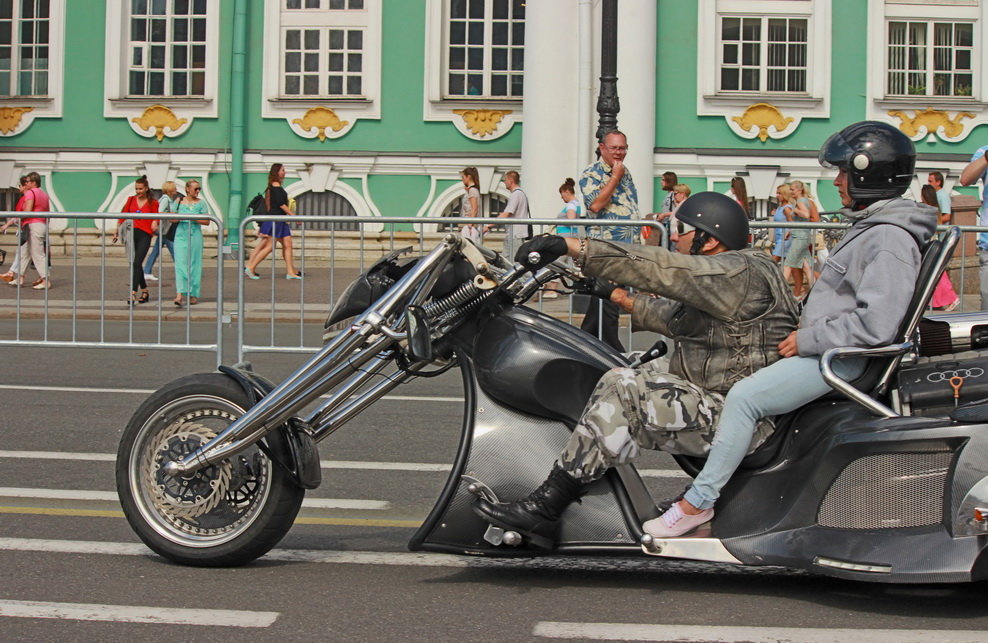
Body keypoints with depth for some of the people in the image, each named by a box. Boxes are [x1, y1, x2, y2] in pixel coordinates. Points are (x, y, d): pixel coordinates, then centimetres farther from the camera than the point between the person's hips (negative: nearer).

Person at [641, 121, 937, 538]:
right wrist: (807, 322, 14)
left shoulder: (890, 241, -19)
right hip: (828, 346, 12)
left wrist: (808, 340, -20)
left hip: (842, 359, -12)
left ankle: (698, 501, -15)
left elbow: (875, 326, -29)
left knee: (744, 396, -22)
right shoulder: (871, 226, 14)